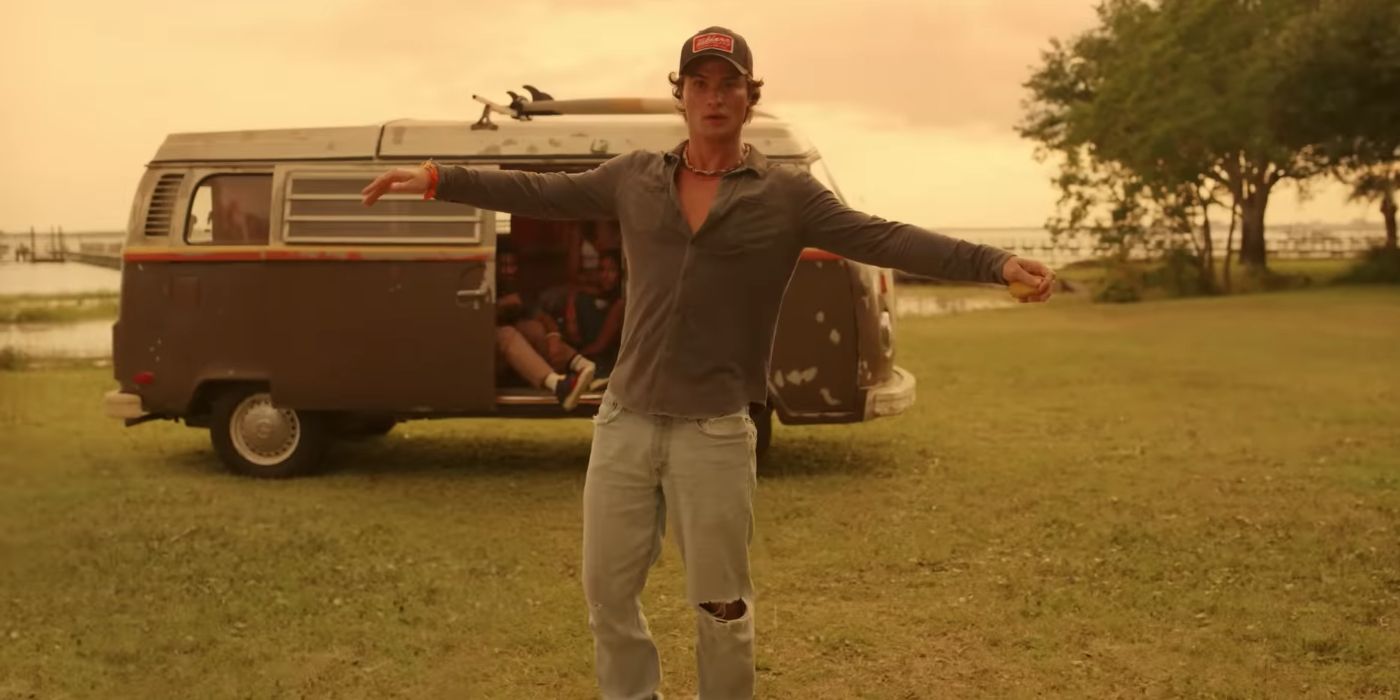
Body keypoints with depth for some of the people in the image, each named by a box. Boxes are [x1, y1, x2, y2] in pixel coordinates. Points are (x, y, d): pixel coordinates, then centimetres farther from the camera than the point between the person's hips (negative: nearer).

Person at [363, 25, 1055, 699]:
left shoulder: (787, 194, -3)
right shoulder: (634, 177, 6)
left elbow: (884, 238, -11)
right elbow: (537, 191, 11)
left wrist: (996, 263, -22)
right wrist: (436, 178, 7)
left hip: (714, 433, -3)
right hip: (623, 421, 3)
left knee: (720, 605, 8)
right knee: (607, 592, 13)